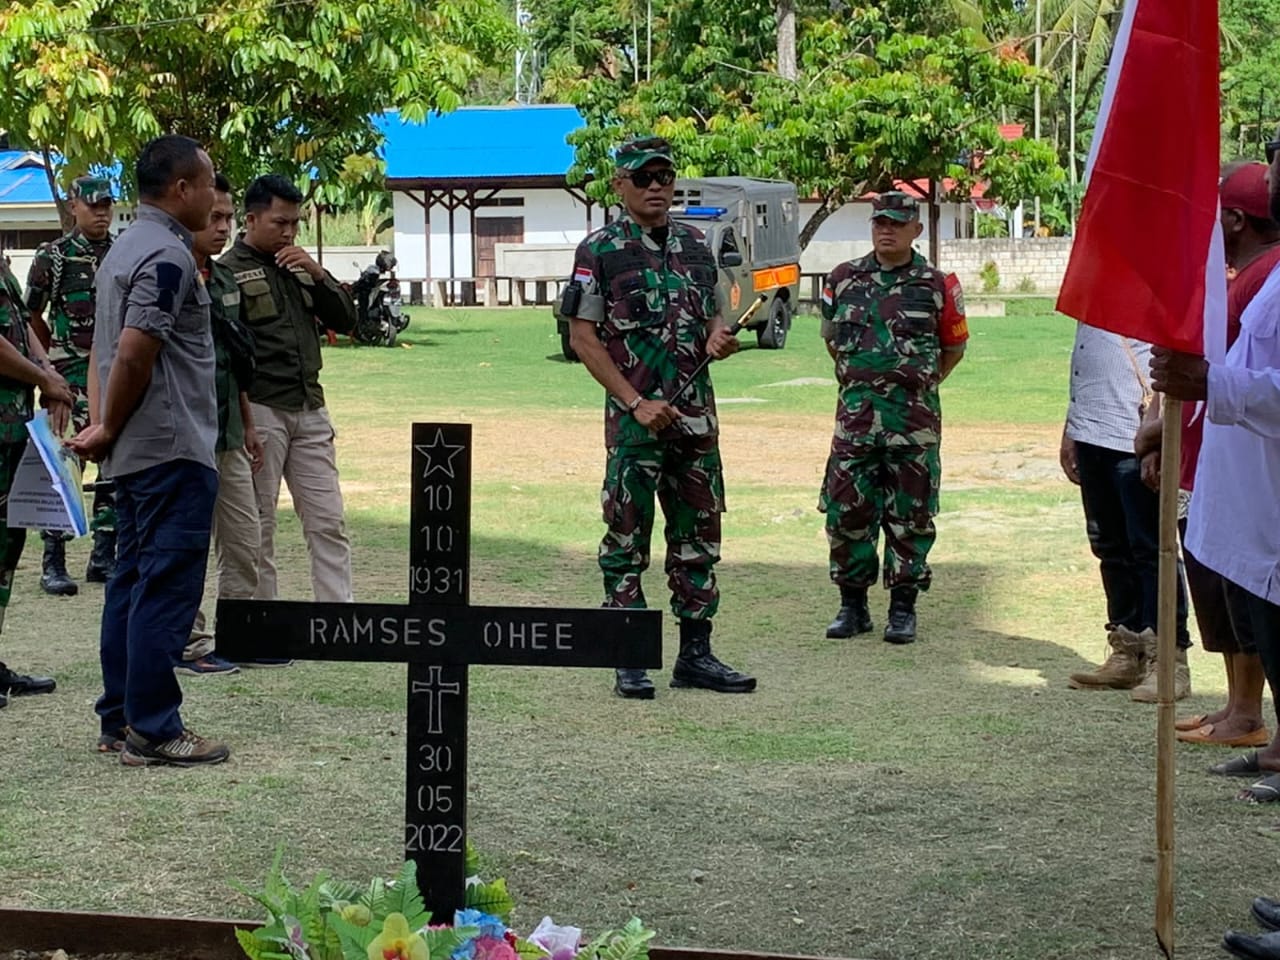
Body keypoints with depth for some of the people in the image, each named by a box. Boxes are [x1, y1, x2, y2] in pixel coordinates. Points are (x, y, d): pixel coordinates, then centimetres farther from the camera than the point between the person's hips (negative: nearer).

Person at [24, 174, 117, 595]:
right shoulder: (53, 256, -1)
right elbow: (32, 316, 5)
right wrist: (60, 357, 9)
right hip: (72, 375, -4)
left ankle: (104, 556, 15)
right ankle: (53, 563, -2)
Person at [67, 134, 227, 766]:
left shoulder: (125, 248, 17)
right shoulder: (168, 256, -16)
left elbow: (107, 350, 17)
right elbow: (134, 355, -21)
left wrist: (104, 425, 10)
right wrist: (108, 431, -9)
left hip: (136, 452, 10)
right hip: (173, 448, -10)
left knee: (133, 583, 13)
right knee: (167, 588, -7)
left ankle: (120, 721, 17)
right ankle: (153, 732, -4)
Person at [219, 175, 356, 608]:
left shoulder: (299, 267, 17)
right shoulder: (229, 271, -6)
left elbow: (345, 320, 14)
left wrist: (318, 274, -2)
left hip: (310, 411, 7)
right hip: (258, 412, -7)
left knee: (328, 523, 3)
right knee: (257, 526, 2)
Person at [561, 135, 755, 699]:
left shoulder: (695, 246, 12)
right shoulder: (599, 251, -5)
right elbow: (583, 338, -7)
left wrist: (718, 339, -3)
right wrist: (637, 403, -14)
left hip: (696, 416, 6)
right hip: (633, 418, -6)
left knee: (699, 536, 9)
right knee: (627, 541, -1)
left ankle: (695, 653, 17)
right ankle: (629, 663, 4)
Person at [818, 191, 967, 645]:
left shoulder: (937, 286, 0)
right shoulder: (844, 280, 6)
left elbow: (954, 347, 12)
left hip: (915, 419, -2)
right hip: (855, 415, 2)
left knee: (910, 515, 3)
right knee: (845, 510, 2)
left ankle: (903, 608, 11)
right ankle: (852, 605, 13)